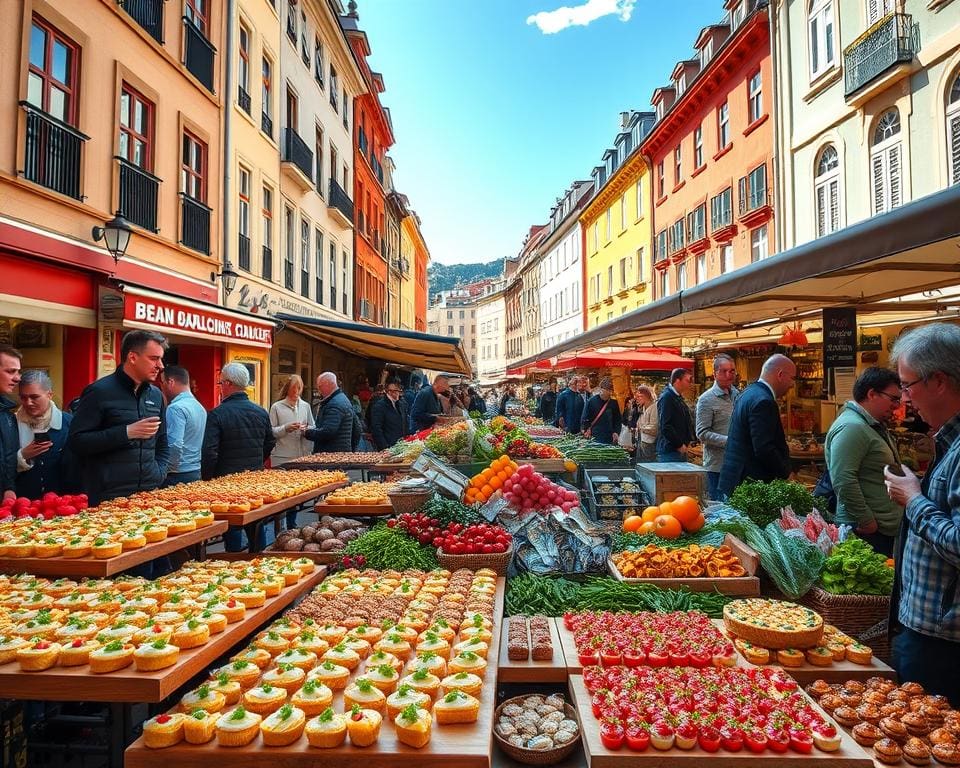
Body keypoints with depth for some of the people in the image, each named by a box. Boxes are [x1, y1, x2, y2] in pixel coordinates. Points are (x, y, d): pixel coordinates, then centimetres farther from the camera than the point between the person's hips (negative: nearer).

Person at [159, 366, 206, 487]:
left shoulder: (176, 408, -14)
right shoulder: (200, 407, 12)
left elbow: (175, 446, -21)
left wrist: (165, 471, -9)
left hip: (179, 476, -8)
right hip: (197, 473, 8)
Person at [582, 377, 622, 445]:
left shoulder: (613, 403, 7)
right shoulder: (591, 401, -1)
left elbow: (617, 420, 15)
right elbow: (584, 419, 3)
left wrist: (616, 432, 2)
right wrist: (586, 430, -9)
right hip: (595, 438, -3)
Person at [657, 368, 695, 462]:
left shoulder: (679, 397, 17)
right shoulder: (666, 397, -13)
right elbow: (665, 427, -20)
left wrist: (687, 442, 11)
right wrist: (679, 445, -14)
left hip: (681, 450, 9)